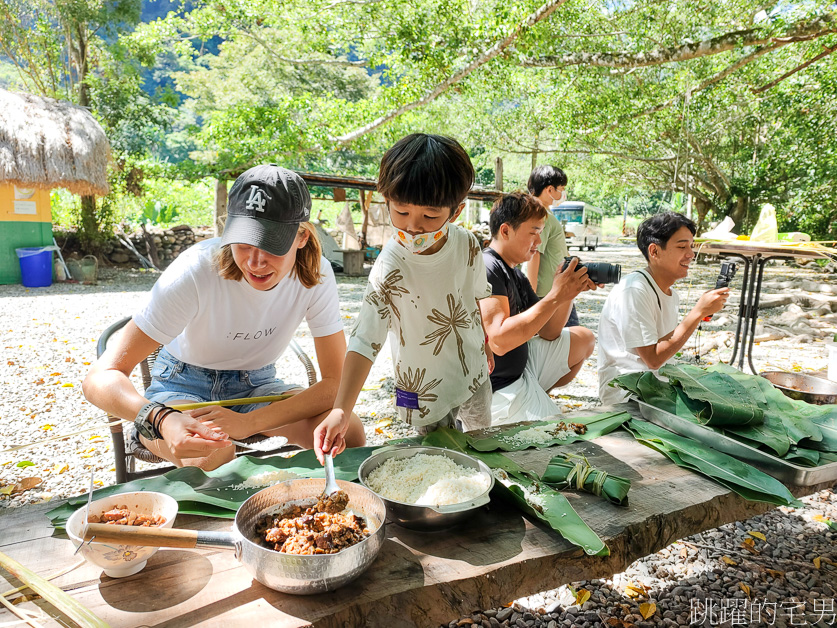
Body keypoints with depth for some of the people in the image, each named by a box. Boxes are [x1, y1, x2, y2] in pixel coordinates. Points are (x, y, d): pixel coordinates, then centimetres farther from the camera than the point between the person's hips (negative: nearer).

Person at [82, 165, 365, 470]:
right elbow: (101, 377, -29)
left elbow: (337, 381, -21)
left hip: (255, 383, 3)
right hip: (184, 384, -2)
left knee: (348, 430, -24)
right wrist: (163, 420, -51)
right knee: (210, 455, -37)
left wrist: (249, 422, -35)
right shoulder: (195, 272, -29)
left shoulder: (316, 274, -21)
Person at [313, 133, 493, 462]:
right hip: (426, 389, -5)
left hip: (474, 375, 5)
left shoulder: (466, 243, -14)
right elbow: (365, 341, -32)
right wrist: (341, 411, -40)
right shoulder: (390, 268, -29)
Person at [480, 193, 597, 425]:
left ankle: (535, 397, 11)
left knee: (583, 339, 17)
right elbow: (499, 341, -31)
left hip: (520, 366, 10)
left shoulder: (516, 276, 10)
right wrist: (555, 296, -25)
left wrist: (569, 291, -5)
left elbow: (548, 332, 12)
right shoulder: (487, 269, -20)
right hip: (498, 389, -10)